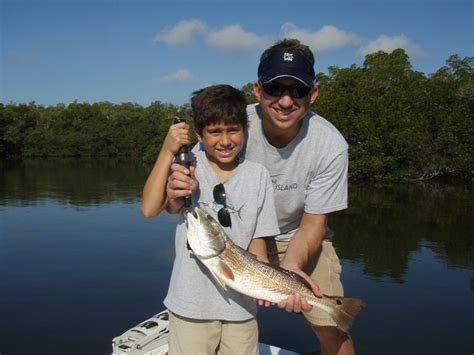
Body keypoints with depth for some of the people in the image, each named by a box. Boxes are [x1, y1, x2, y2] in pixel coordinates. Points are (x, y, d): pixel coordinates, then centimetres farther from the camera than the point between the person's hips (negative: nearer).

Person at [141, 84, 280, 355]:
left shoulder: (258, 175, -1)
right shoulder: (188, 166, -6)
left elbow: (257, 239, 2)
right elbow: (150, 209, -19)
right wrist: (168, 152, -20)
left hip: (240, 301, 2)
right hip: (191, 300, -1)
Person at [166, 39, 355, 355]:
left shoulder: (330, 145, -26)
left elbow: (312, 223, -16)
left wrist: (291, 267, -35)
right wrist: (177, 192, -44)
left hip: (298, 237, 0)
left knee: (331, 329, -6)